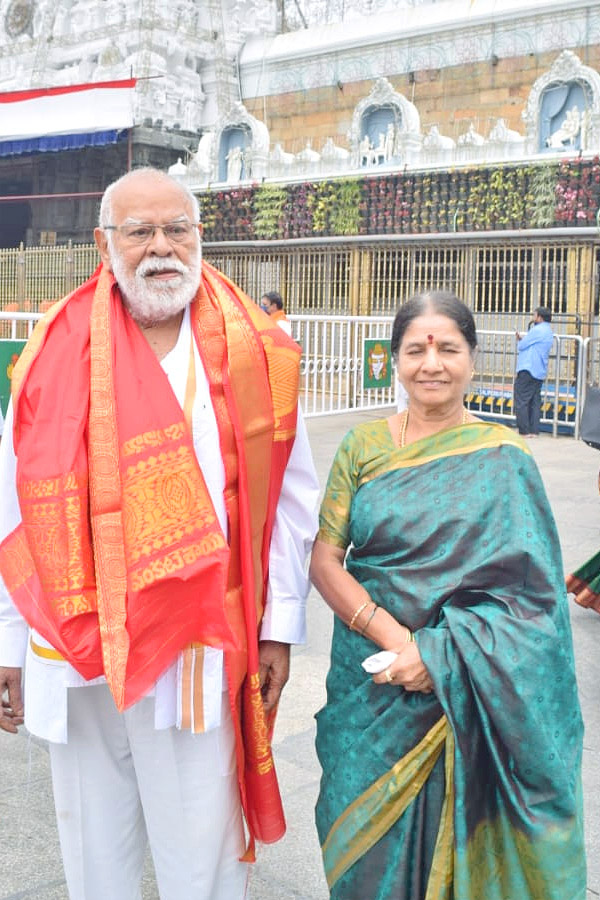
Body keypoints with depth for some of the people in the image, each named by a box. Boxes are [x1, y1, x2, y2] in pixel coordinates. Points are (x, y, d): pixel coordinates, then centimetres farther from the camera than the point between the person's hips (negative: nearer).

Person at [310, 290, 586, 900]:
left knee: (452, 835, 10)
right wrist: (392, 636, -17)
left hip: (467, 694, -1)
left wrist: (438, 653, -18)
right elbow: (324, 560, -3)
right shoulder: (363, 447, 1)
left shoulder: (502, 459, -4)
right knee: (367, 840, 12)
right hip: (369, 682, 2)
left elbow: (529, 587, -7)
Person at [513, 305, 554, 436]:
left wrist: (520, 340, 10)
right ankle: (534, 431, 9)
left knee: (521, 402, -5)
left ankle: (524, 431, -7)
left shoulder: (537, 330, -12)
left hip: (528, 370, -9)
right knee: (535, 402, 10)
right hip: (539, 372, 10)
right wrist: (522, 338, 10)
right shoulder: (548, 332, 19)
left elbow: (521, 346, -10)